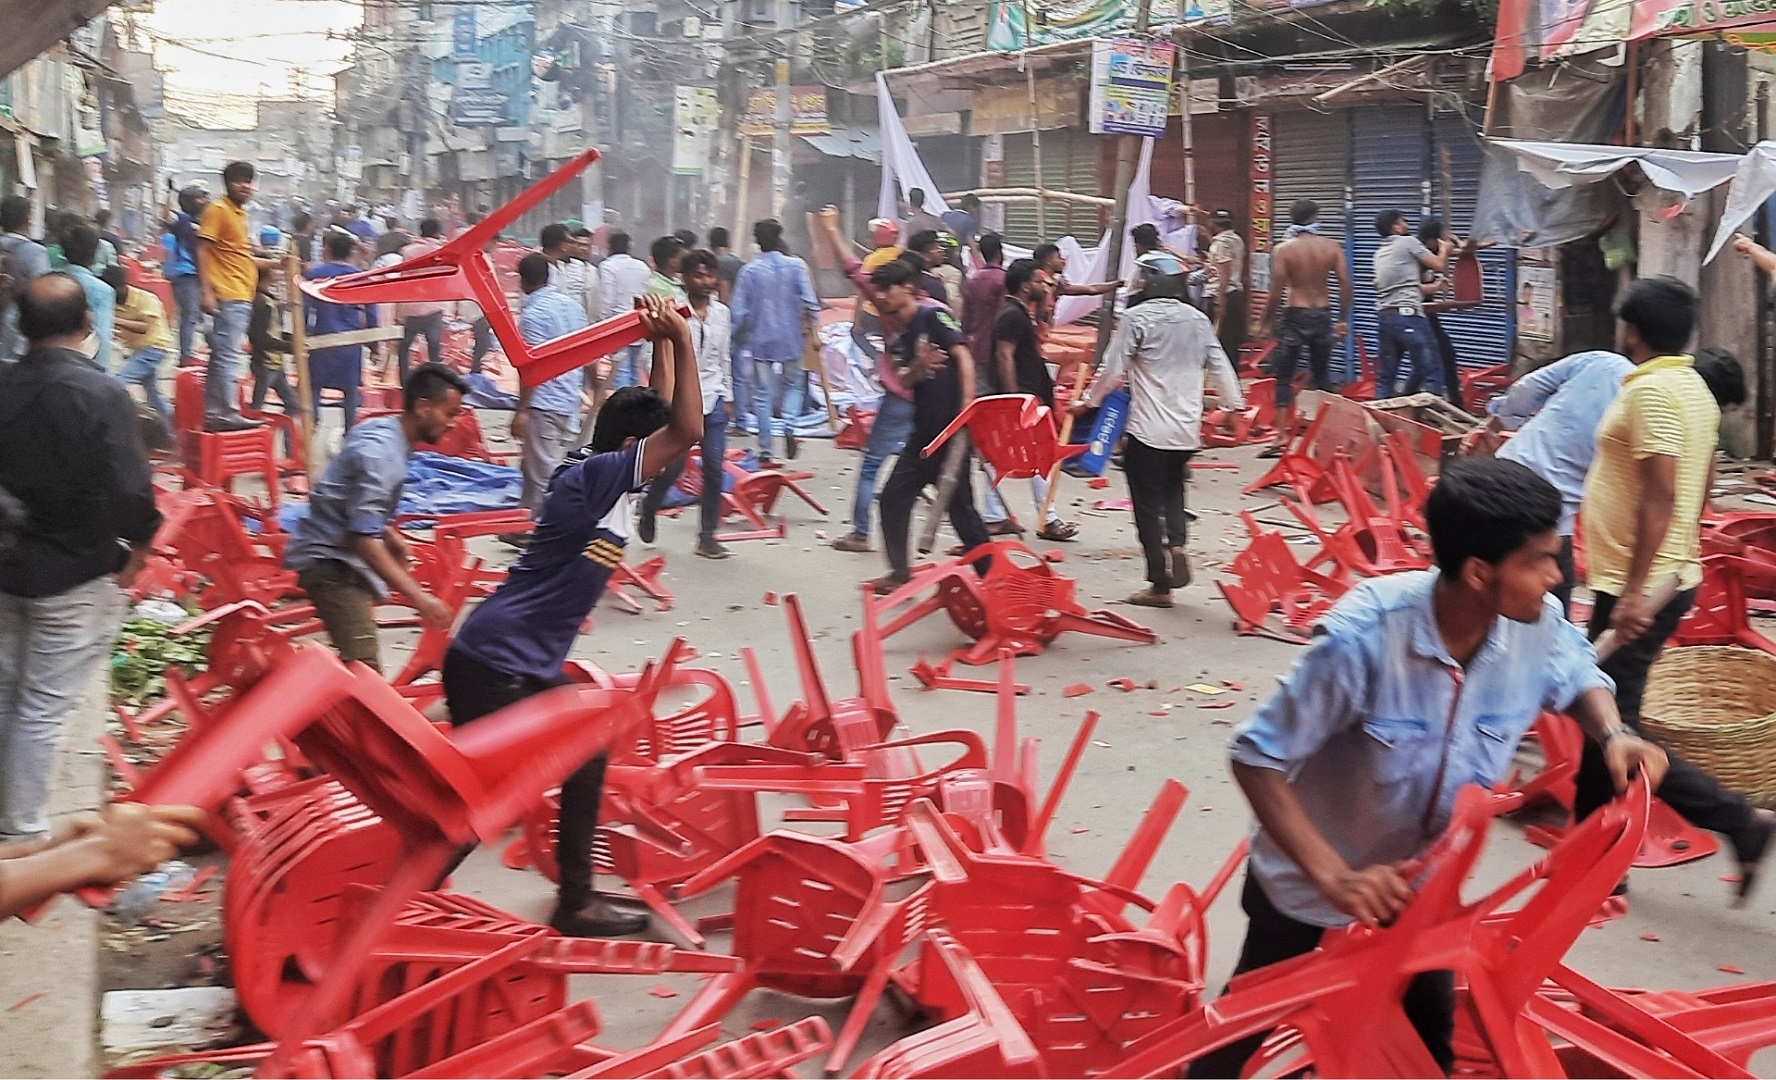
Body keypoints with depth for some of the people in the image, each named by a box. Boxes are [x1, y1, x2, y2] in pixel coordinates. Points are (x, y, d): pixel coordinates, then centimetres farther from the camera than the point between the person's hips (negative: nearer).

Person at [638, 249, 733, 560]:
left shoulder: (722, 313, 8)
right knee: (672, 466, 0)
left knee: (714, 467, -1)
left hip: (713, 400, 4)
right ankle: (647, 513, 28)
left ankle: (707, 535, 7)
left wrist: (727, 397, 15)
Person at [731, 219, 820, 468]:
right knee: (792, 385, 21)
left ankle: (766, 453, 4)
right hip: (790, 340, 1)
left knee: (763, 396, 5)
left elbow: (740, 312, -5)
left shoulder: (750, 271, -4)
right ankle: (789, 426, -5)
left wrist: (739, 340, 10)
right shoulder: (796, 266, -5)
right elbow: (809, 301, -11)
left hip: (761, 341, 0)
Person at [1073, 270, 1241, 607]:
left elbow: (1113, 368, -7)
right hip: (1188, 429, 5)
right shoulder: (1198, 320, 8)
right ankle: (1176, 544, -3)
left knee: (1148, 504, 4)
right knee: (1173, 491, 24)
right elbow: (1220, 367, 11)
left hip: (1148, 429, -5)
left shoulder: (1135, 317, -7)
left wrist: (1087, 401, 6)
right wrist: (1237, 405, 23)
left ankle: (1160, 586, 5)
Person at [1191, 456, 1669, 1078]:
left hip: (1421, 887, 4)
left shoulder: (1538, 626, -22)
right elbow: (1257, 758, -30)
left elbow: (1577, 676, 4)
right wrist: (1333, 875, -38)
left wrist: (1613, 735, -18)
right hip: (1312, 885, -4)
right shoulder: (1364, 637, -38)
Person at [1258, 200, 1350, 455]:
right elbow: (1345, 284, -2)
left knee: (1283, 378, 2)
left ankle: (1281, 437, -6)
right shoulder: (1332, 247, -1)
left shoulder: (1283, 250, -8)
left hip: (1294, 316, -3)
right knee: (1322, 376, 15)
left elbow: (1277, 290, -10)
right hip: (1322, 316, 3)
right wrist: (1343, 319, 8)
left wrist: (1265, 320, 2)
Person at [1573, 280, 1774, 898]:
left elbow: (1659, 496, -25)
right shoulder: (1693, 389, 12)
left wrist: (1635, 589, -27)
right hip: (1669, 576, 10)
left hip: (1637, 588, -10)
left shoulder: (1651, 390, -19)